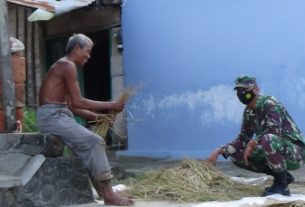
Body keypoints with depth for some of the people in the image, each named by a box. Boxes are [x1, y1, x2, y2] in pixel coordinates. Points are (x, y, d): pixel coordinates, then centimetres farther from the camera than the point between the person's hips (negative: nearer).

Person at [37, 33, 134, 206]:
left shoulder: (65, 66, 21)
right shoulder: (67, 65, -10)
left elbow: (71, 105, 17)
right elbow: (78, 102, -16)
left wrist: (97, 116, 11)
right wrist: (109, 105, -10)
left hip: (57, 116, 10)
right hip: (53, 116, -10)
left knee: (90, 144, 7)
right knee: (94, 142, -16)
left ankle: (104, 190, 3)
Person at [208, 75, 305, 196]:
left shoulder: (269, 103, -16)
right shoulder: (248, 112, 9)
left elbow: (275, 130, -29)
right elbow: (243, 139, 8)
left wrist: (252, 143, -21)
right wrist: (219, 151, -4)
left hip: (295, 151, -9)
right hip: (275, 150, 9)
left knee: (268, 139, -38)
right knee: (236, 155, 0)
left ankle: (281, 185, -17)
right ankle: (284, 176, 7)